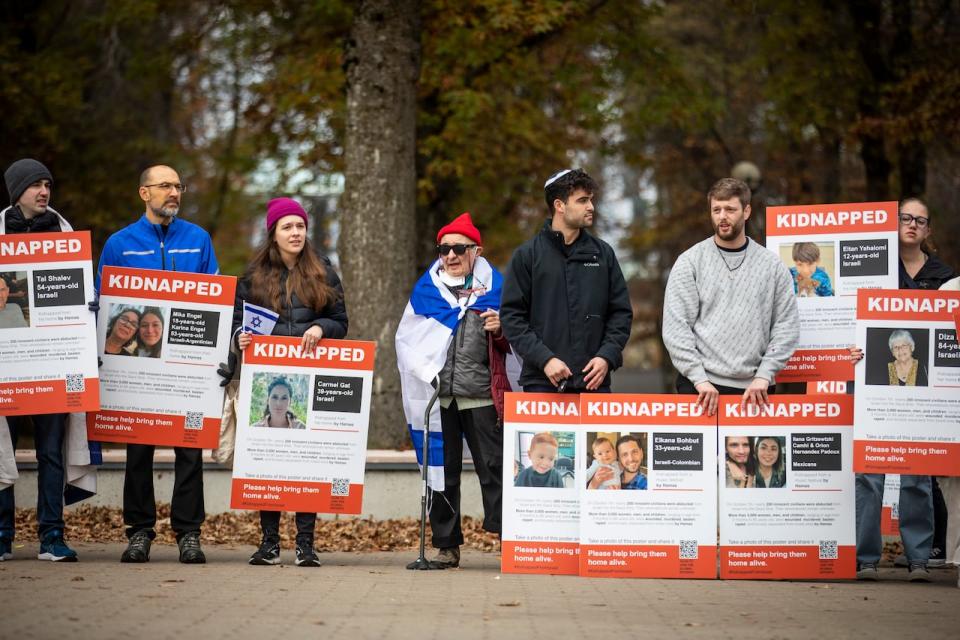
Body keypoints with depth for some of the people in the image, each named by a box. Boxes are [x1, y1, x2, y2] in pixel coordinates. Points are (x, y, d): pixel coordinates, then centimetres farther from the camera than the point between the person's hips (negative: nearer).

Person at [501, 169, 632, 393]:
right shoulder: (527, 255, 3)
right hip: (542, 383, -2)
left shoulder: (603, 253, 11)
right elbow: (511, 315, -1)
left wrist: (607, 356, -4)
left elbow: (621, 313, 12)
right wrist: (544, 358, -12)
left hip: (593, 380, 2)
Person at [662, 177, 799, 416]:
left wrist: (764, 375, -7)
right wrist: (700, 379, -12)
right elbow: (676, 327, -3)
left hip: (753, 389, 1)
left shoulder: (772, 265, 8)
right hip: (701, 387, -1)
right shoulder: (690, 262, 3)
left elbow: (786, 327, 4)